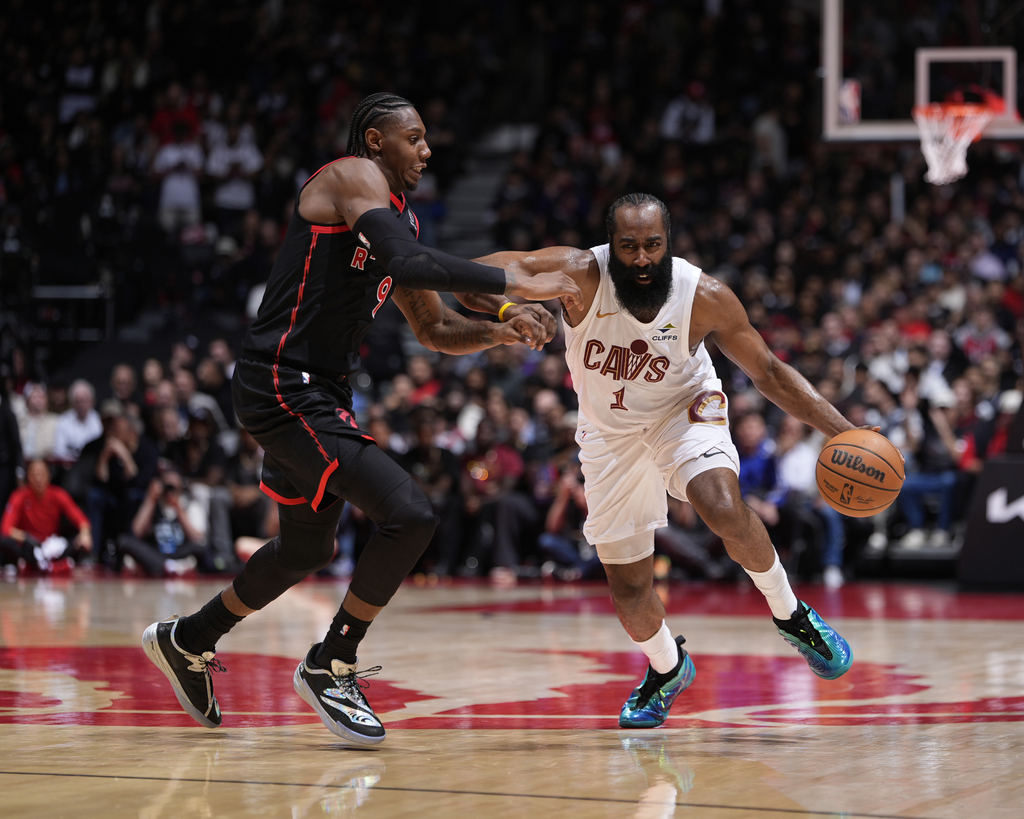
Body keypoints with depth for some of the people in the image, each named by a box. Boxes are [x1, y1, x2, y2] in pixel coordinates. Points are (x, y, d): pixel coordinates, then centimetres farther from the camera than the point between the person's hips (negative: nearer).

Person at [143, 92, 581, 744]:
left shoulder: (396, 215, 19)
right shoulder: (354, 177, -10)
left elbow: (436, 330, 23)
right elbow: (412, 263, -28)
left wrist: (502, 330, 4)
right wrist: (515, 284, -26)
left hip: (317, 393, 11)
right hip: (284, 388, -11)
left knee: (309, 548, 26)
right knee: (410, 516, -18)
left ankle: (187, 641, 45)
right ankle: (331, 667, -3)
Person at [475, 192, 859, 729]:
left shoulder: (705, 298, -25)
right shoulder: (579, 276, -29)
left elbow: (767, 372, -13)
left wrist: (843, 432, -23)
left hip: (683, 411, -1)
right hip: (609, 431, 1)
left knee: (725, 509, -32)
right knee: (627, 588, 4)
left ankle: (789, 614, -5)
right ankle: (666, 669, 37)